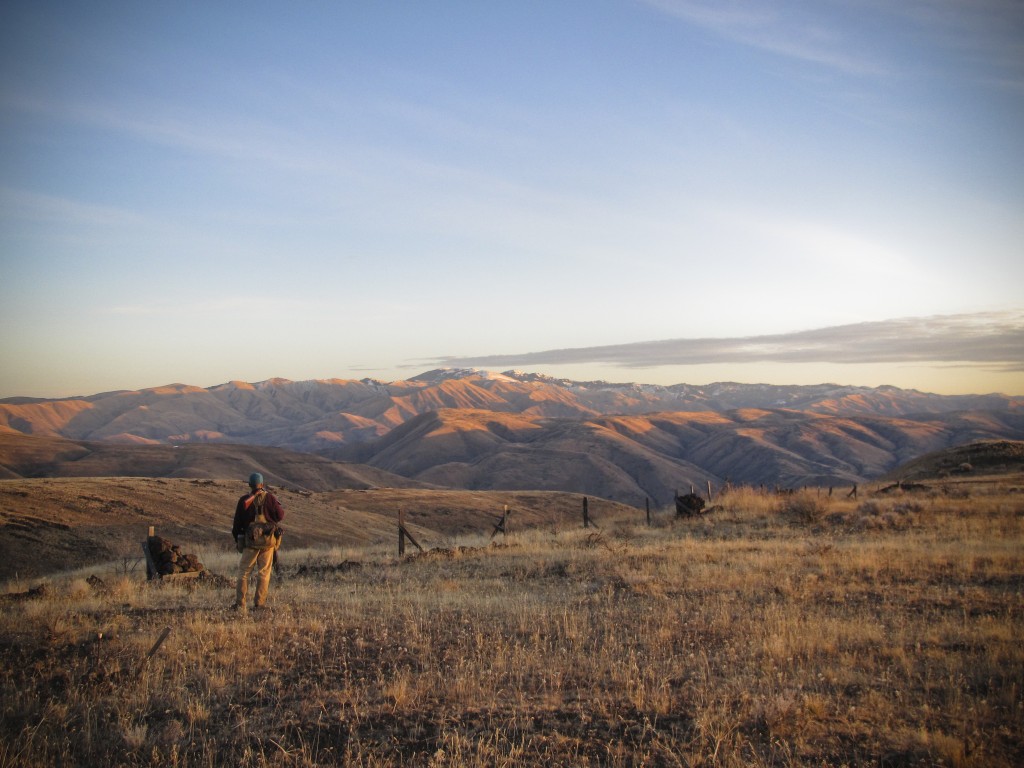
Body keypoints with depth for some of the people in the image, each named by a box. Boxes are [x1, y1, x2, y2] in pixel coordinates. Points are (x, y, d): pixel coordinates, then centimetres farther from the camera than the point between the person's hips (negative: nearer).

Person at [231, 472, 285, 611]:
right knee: (264, 573, 7)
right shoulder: (270, 497, -4)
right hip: (268, 541, 0)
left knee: (243, 572, 9)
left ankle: (240, 604, 3)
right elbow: (280, 515, -1)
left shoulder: (243, 500, -2)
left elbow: (237, 522, 3)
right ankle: (258, 604, 5)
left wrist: (236, 539, 16)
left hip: (250, 541, 0)